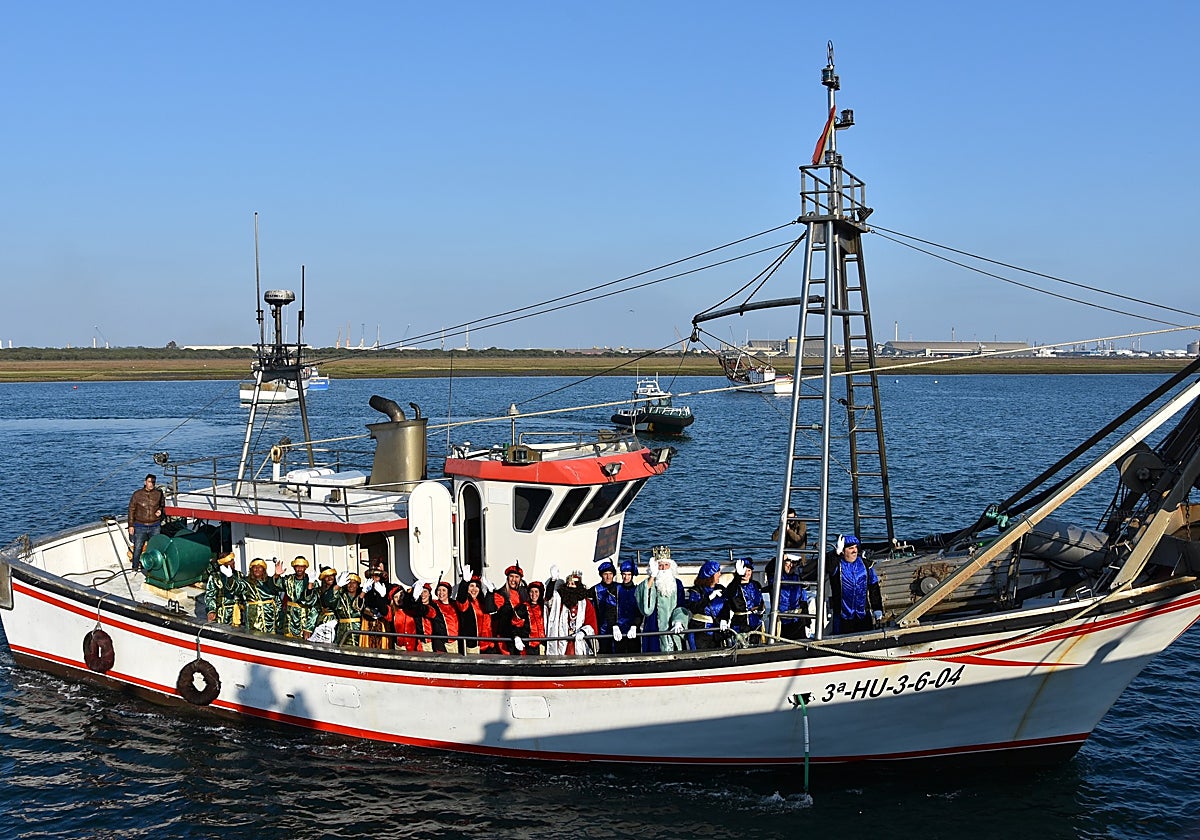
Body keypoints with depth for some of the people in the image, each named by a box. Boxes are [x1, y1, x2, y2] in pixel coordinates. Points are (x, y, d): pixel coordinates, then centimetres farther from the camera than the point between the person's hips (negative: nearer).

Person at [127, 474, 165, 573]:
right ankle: (135, 567, 15)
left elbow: (162, 505, 19)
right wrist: (131, 525, 0)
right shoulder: (137, 494, -3)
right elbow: (131, 510, 2)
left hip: (155, 526, 2)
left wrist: (160, 510, -5)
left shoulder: (159, 494, 2)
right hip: (140, 526, -1)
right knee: (137, 547, 1)